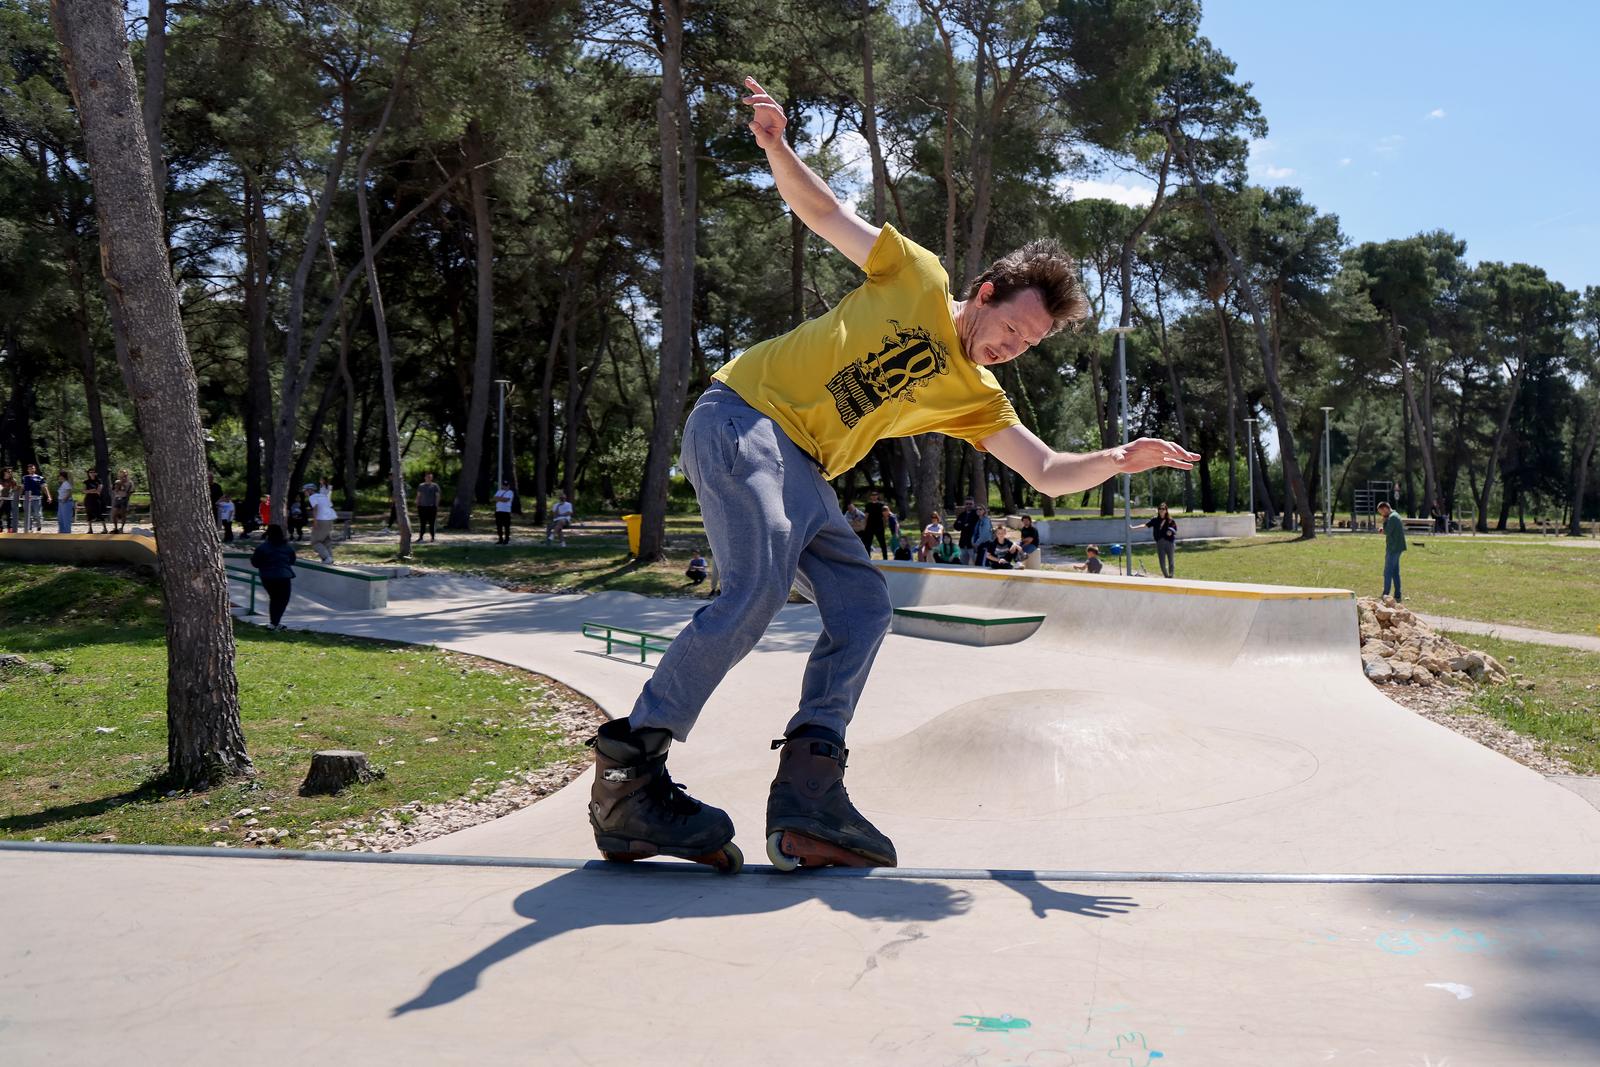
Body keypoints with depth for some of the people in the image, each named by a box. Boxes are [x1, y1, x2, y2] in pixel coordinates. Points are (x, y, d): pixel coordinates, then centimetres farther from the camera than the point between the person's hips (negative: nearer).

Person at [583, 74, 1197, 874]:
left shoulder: (975, 399, 13)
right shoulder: (917, 278, 2)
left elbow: (1048, 472, 7)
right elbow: (823, 212, 6)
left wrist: (1120, 460, -12)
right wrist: (775, 147, -11)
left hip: (799, 473, 7)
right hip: (741, 415, -7)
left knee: (863, 606, -7)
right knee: (760, 585, -27)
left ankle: (807, 794, -13)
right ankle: (627, 769, -26)